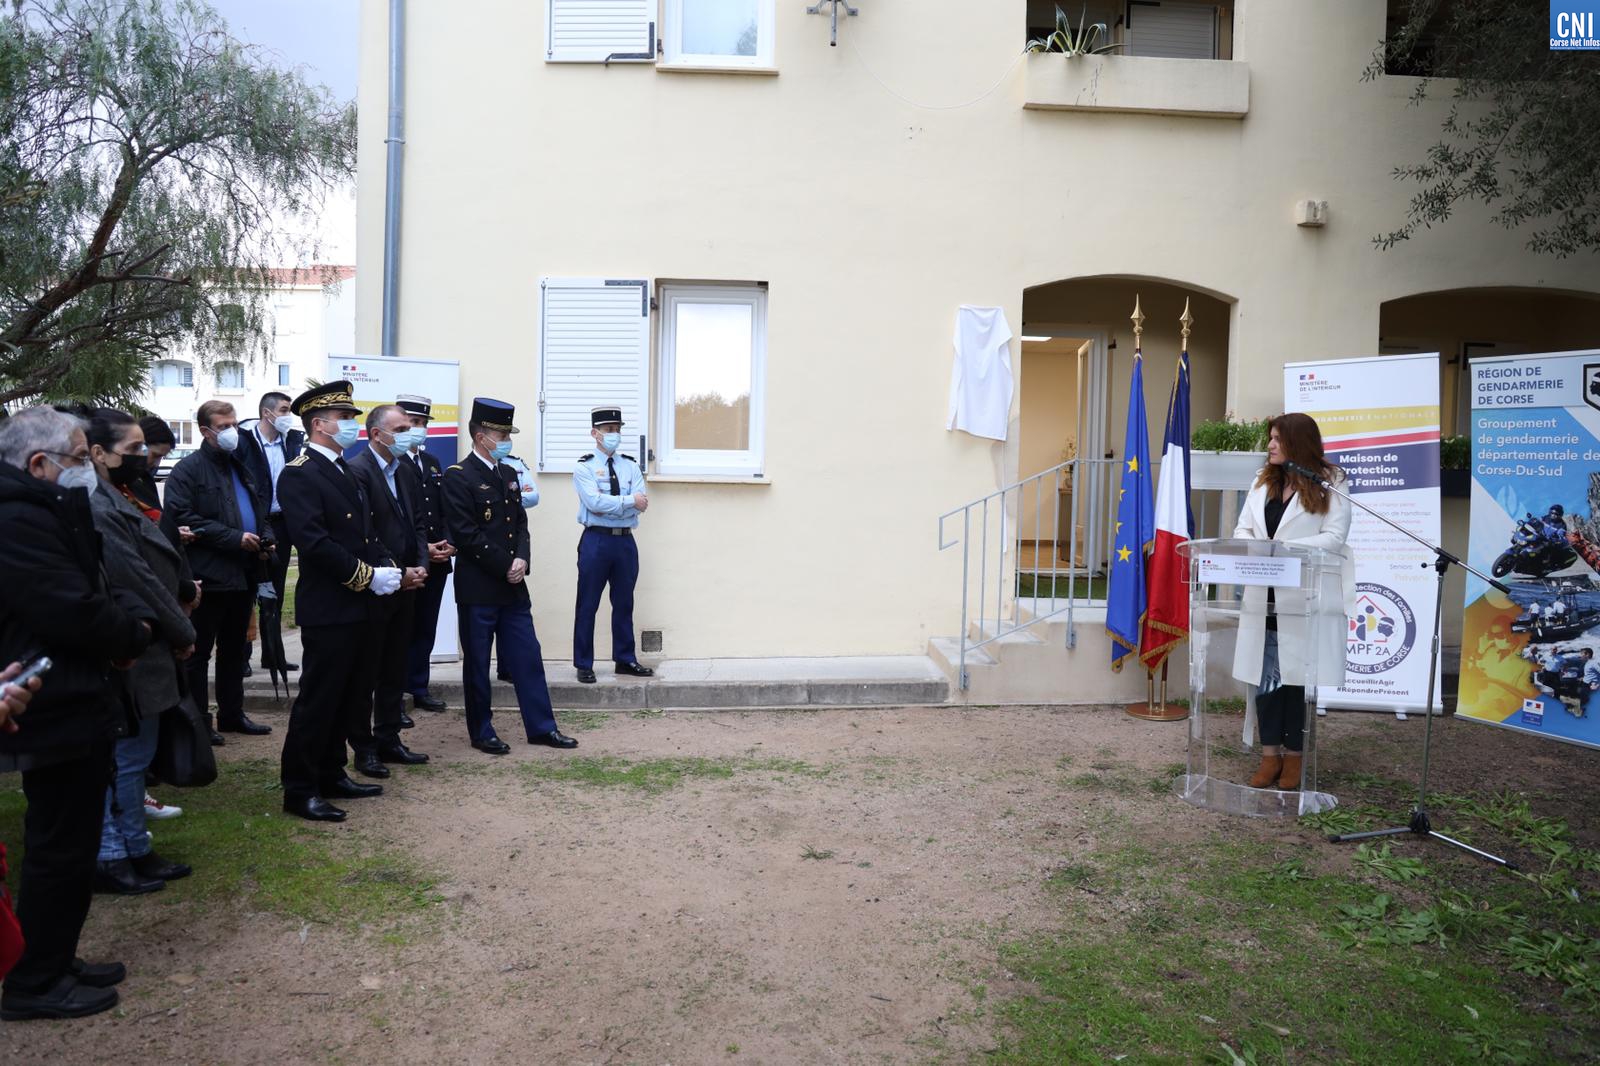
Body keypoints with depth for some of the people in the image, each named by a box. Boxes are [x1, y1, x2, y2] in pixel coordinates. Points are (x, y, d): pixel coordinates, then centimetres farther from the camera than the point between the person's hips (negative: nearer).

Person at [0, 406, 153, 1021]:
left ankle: (55, 962, 32)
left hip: (75, 707, 11)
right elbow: (79, 613, -26)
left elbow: (100, 590, 15)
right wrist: (131, 635, -7)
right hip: (59, 716, -11)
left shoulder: (50, 514, 14)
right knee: (61, 849, 2)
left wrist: (135, 623, -5)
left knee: (70, 844, 19)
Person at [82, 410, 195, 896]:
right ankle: (111, 860, 14)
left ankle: (135, 852, 27)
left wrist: (178, 630, 7)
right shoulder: (100, 510, -21)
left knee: (132, 757, 17)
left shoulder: (116, 503, 12)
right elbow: (138, 583, -21)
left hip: (144, 653, 10)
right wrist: (184, 634, -10)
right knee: (124, 760, 2)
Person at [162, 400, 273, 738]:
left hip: (244, 574, 8)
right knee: (199, 651, 1)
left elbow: (260, 510, 25)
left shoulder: (241, 467, 16)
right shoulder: (188, 469, -7)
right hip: (209, 575, -8)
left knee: (234, 650, 16)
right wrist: (234, 538, -20)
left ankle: (232, 713, 26)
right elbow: (182, 517, -18)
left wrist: (266, 539, 5)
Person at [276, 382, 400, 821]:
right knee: (318, 699, -2)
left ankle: (331, 776, 27)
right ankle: (299, 790, 8)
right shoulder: (298, 475, -12)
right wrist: (368, 575, -19)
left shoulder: (344, 472, 16)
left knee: (346, 698, 15)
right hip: (328, 608, -9)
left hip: (358, 607, 9)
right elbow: (314, 542, -22)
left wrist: (385, 568, 1)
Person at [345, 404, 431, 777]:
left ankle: (388, 740, 23)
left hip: (405, 587, 8)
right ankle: (363, 748, 12)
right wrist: (396, 572, -17)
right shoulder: (357, 470, -13)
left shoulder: (407, 473, 13)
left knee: (395, 670, 14)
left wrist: (421, 566, -2)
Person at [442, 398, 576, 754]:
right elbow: (465, 534, -17)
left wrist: (521, 559, -5)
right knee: (477, 663, 6)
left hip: (513, 585, 7)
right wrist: (506, 567, -14)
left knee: (528, 657, 9)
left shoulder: (508, 474, 13)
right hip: (477, 588, -7)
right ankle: (481, 733, 17)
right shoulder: (458, 477, -11)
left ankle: (541, 726, 17)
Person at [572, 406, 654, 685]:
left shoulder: (631, 466, 9)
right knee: (587, 605, 2)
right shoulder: (584, 466, -3)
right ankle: (584, 664, 11)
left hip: (625, 540, 4)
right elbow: (595, 502, -18)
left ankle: (625, 660, 23)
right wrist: (629, 500, -14)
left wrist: (610, 505, -14)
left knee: (624, 603, 12)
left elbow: (641, 505, -4)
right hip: (596, 540, -4)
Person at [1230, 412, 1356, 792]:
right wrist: (1251, 547, -10)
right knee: (1263, 676, 4)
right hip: (1264, 598, 5)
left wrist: (1285, 548, -20)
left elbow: (1334, 537, -10)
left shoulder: (1330, 486, -3)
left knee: (1296, 677, 2)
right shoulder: (1262, 482, 15)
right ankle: (1270, 754, 13)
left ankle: (1293, 755, 16)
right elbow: (1243, 528, 14)